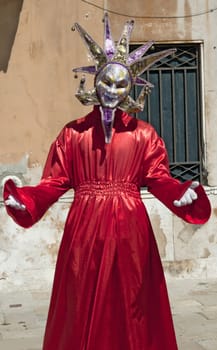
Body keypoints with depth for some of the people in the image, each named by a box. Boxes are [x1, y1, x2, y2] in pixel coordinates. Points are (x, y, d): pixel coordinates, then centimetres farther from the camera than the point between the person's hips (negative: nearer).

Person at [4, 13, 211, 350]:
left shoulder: (144, 134, 7)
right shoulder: (73, 132, 6)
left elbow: (160, 180, -1)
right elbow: (54, 182, 1)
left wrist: (186, 193, -21)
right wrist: (22, 199, -15)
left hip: (129, 229, 0)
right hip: (85, 228, 0)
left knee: (131, 311, 6)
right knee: (83, 312, 7)